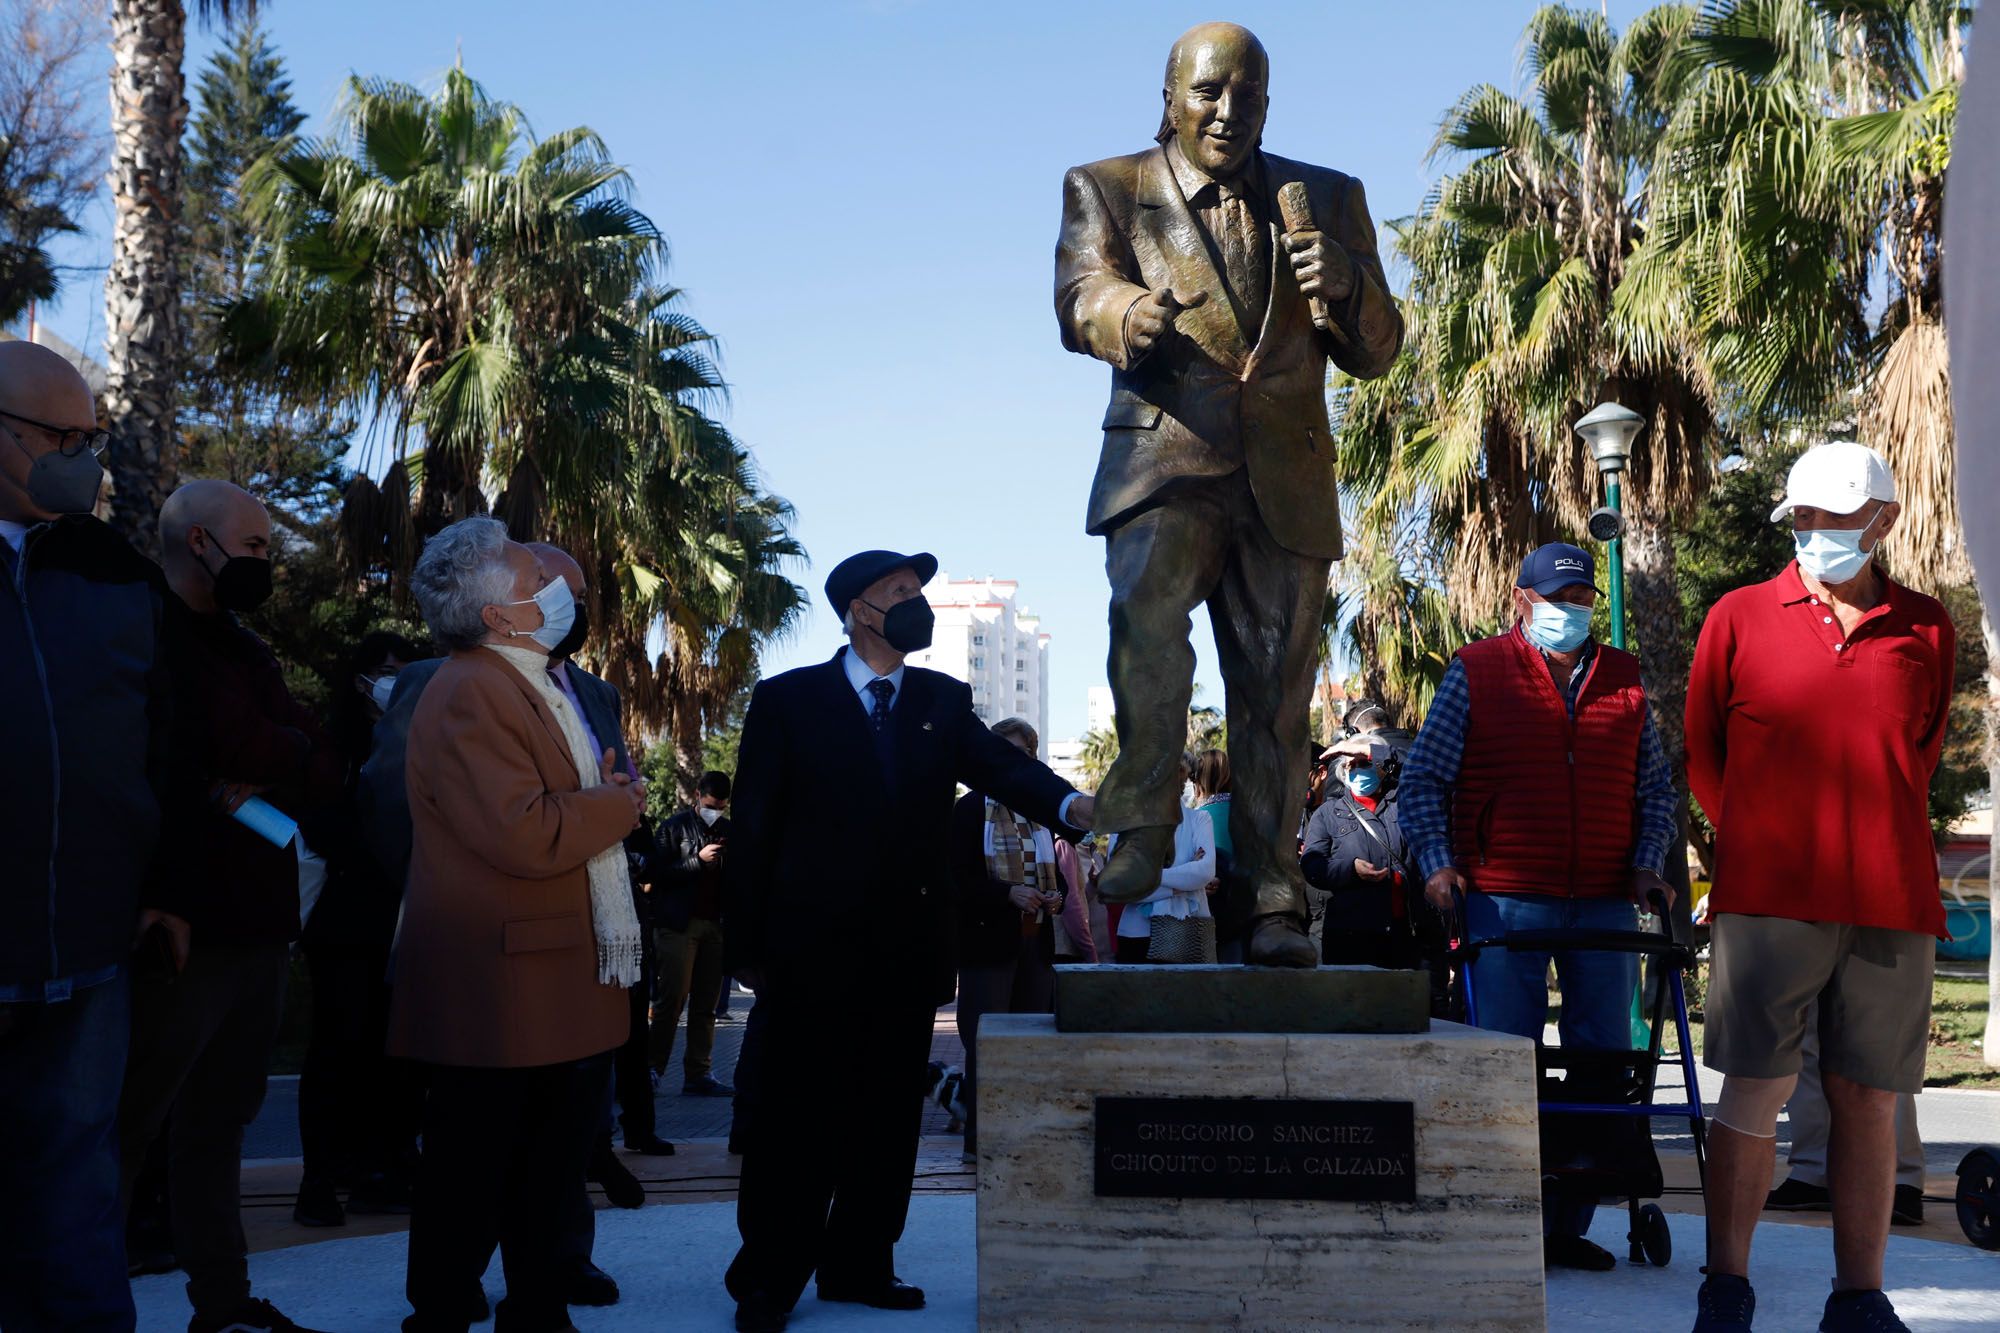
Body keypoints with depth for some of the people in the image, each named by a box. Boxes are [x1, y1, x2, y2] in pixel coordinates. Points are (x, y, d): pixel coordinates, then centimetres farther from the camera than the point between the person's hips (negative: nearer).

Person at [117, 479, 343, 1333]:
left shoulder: (243, 650, 18)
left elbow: (327, 773, 7)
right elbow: (238, 746, -22)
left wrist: (265, 774, -10)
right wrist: (287, 762, -6)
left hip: (255, 921, 8)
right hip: (183, 923, -8)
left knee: (219, 1123, 15)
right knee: (124, 1132, -1)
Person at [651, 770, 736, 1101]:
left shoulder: (728, 830, 13)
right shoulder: (675, 826, 0)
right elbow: (658, 874, -6)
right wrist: (698, 860, -15)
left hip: (715, 925, 5)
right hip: (679, 924, -4)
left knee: (706, 1005, 3)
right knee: (673, 999, -8)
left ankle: (698, 1075, 5)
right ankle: (653, 1067, 1)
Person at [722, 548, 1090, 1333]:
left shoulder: (942, 700, 9)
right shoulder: (788, 700, -1)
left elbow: (998, 766, -7)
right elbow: (754, 827, -2)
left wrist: (1069, 804, -28)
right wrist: (745, 944, -4)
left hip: (908, 945, 4)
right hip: (813, 946, -4)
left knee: (888, 1115, 12)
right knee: (795, 1115, 3)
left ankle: (860, 1263, 25)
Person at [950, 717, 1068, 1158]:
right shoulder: (970, 809, -4)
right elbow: (957, 878, -11)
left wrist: (1058, 896, 0)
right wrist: (1009, 894, -22)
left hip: (1036, 942, 6)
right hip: (987, 941, -6)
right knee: (986, 1043, -4)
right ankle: (979, 1139, 3)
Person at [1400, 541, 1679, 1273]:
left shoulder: (1622, 680, 13)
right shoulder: (1476, 672, 3)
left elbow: (1657, 784, 18)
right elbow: (1422, 779, 0)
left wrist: (1647, 862, 5)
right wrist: (1437, 864, -10)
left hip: (1604, 903, 4)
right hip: (1505, 899, -4)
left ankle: (1569, 1221, 18)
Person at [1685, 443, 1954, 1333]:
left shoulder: (1926, 630, 10)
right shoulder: (1740, 617, 6)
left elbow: (1920, 757, 21)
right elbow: (1702, 752, 12)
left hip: (1890, 904, 2)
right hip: (1767, 897, -2)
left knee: (1868, 1100, 6)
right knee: (1754, 1093, -1)